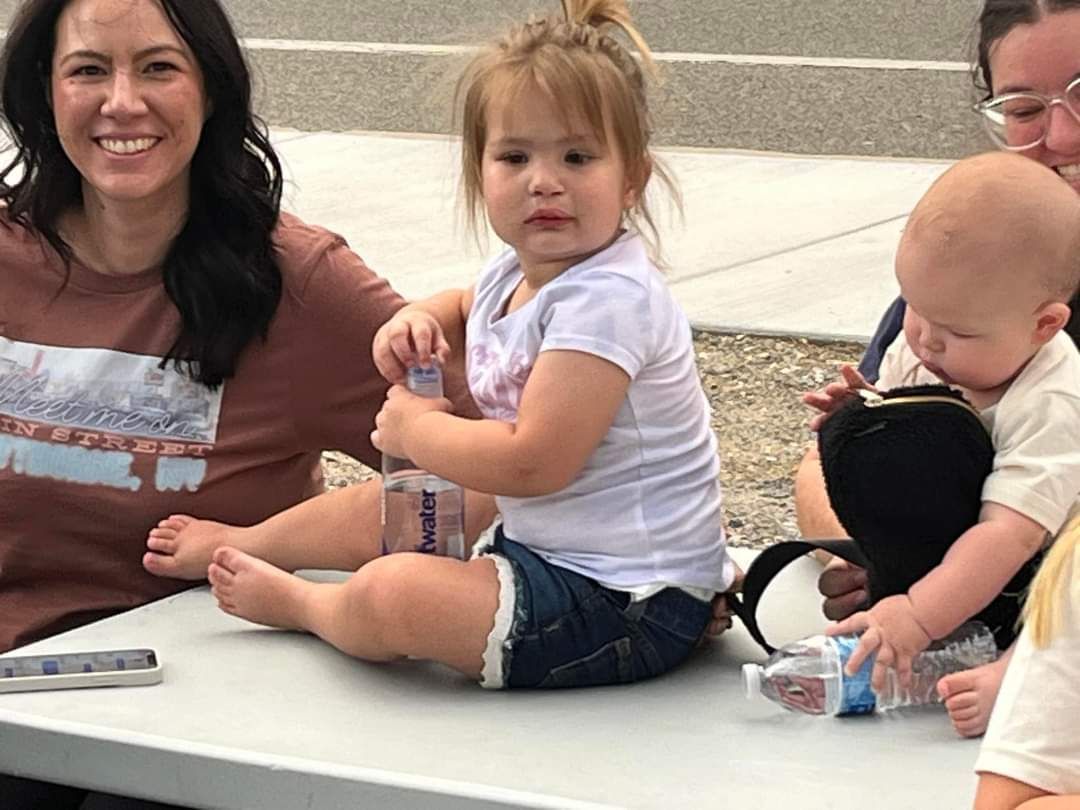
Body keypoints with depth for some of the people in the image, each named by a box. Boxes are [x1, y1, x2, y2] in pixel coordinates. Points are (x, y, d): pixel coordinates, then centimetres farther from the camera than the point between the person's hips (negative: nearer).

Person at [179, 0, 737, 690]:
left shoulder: (608, 299, -22)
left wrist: (413, 428, -11)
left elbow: (532, 462, -28)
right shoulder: (514, 278, 9)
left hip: (629, 604, -11)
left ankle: (299, 602, 7)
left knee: (392, 595, -24)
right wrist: (415, 322, 12)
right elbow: (466, 309, 36)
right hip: (550, 549, 11)